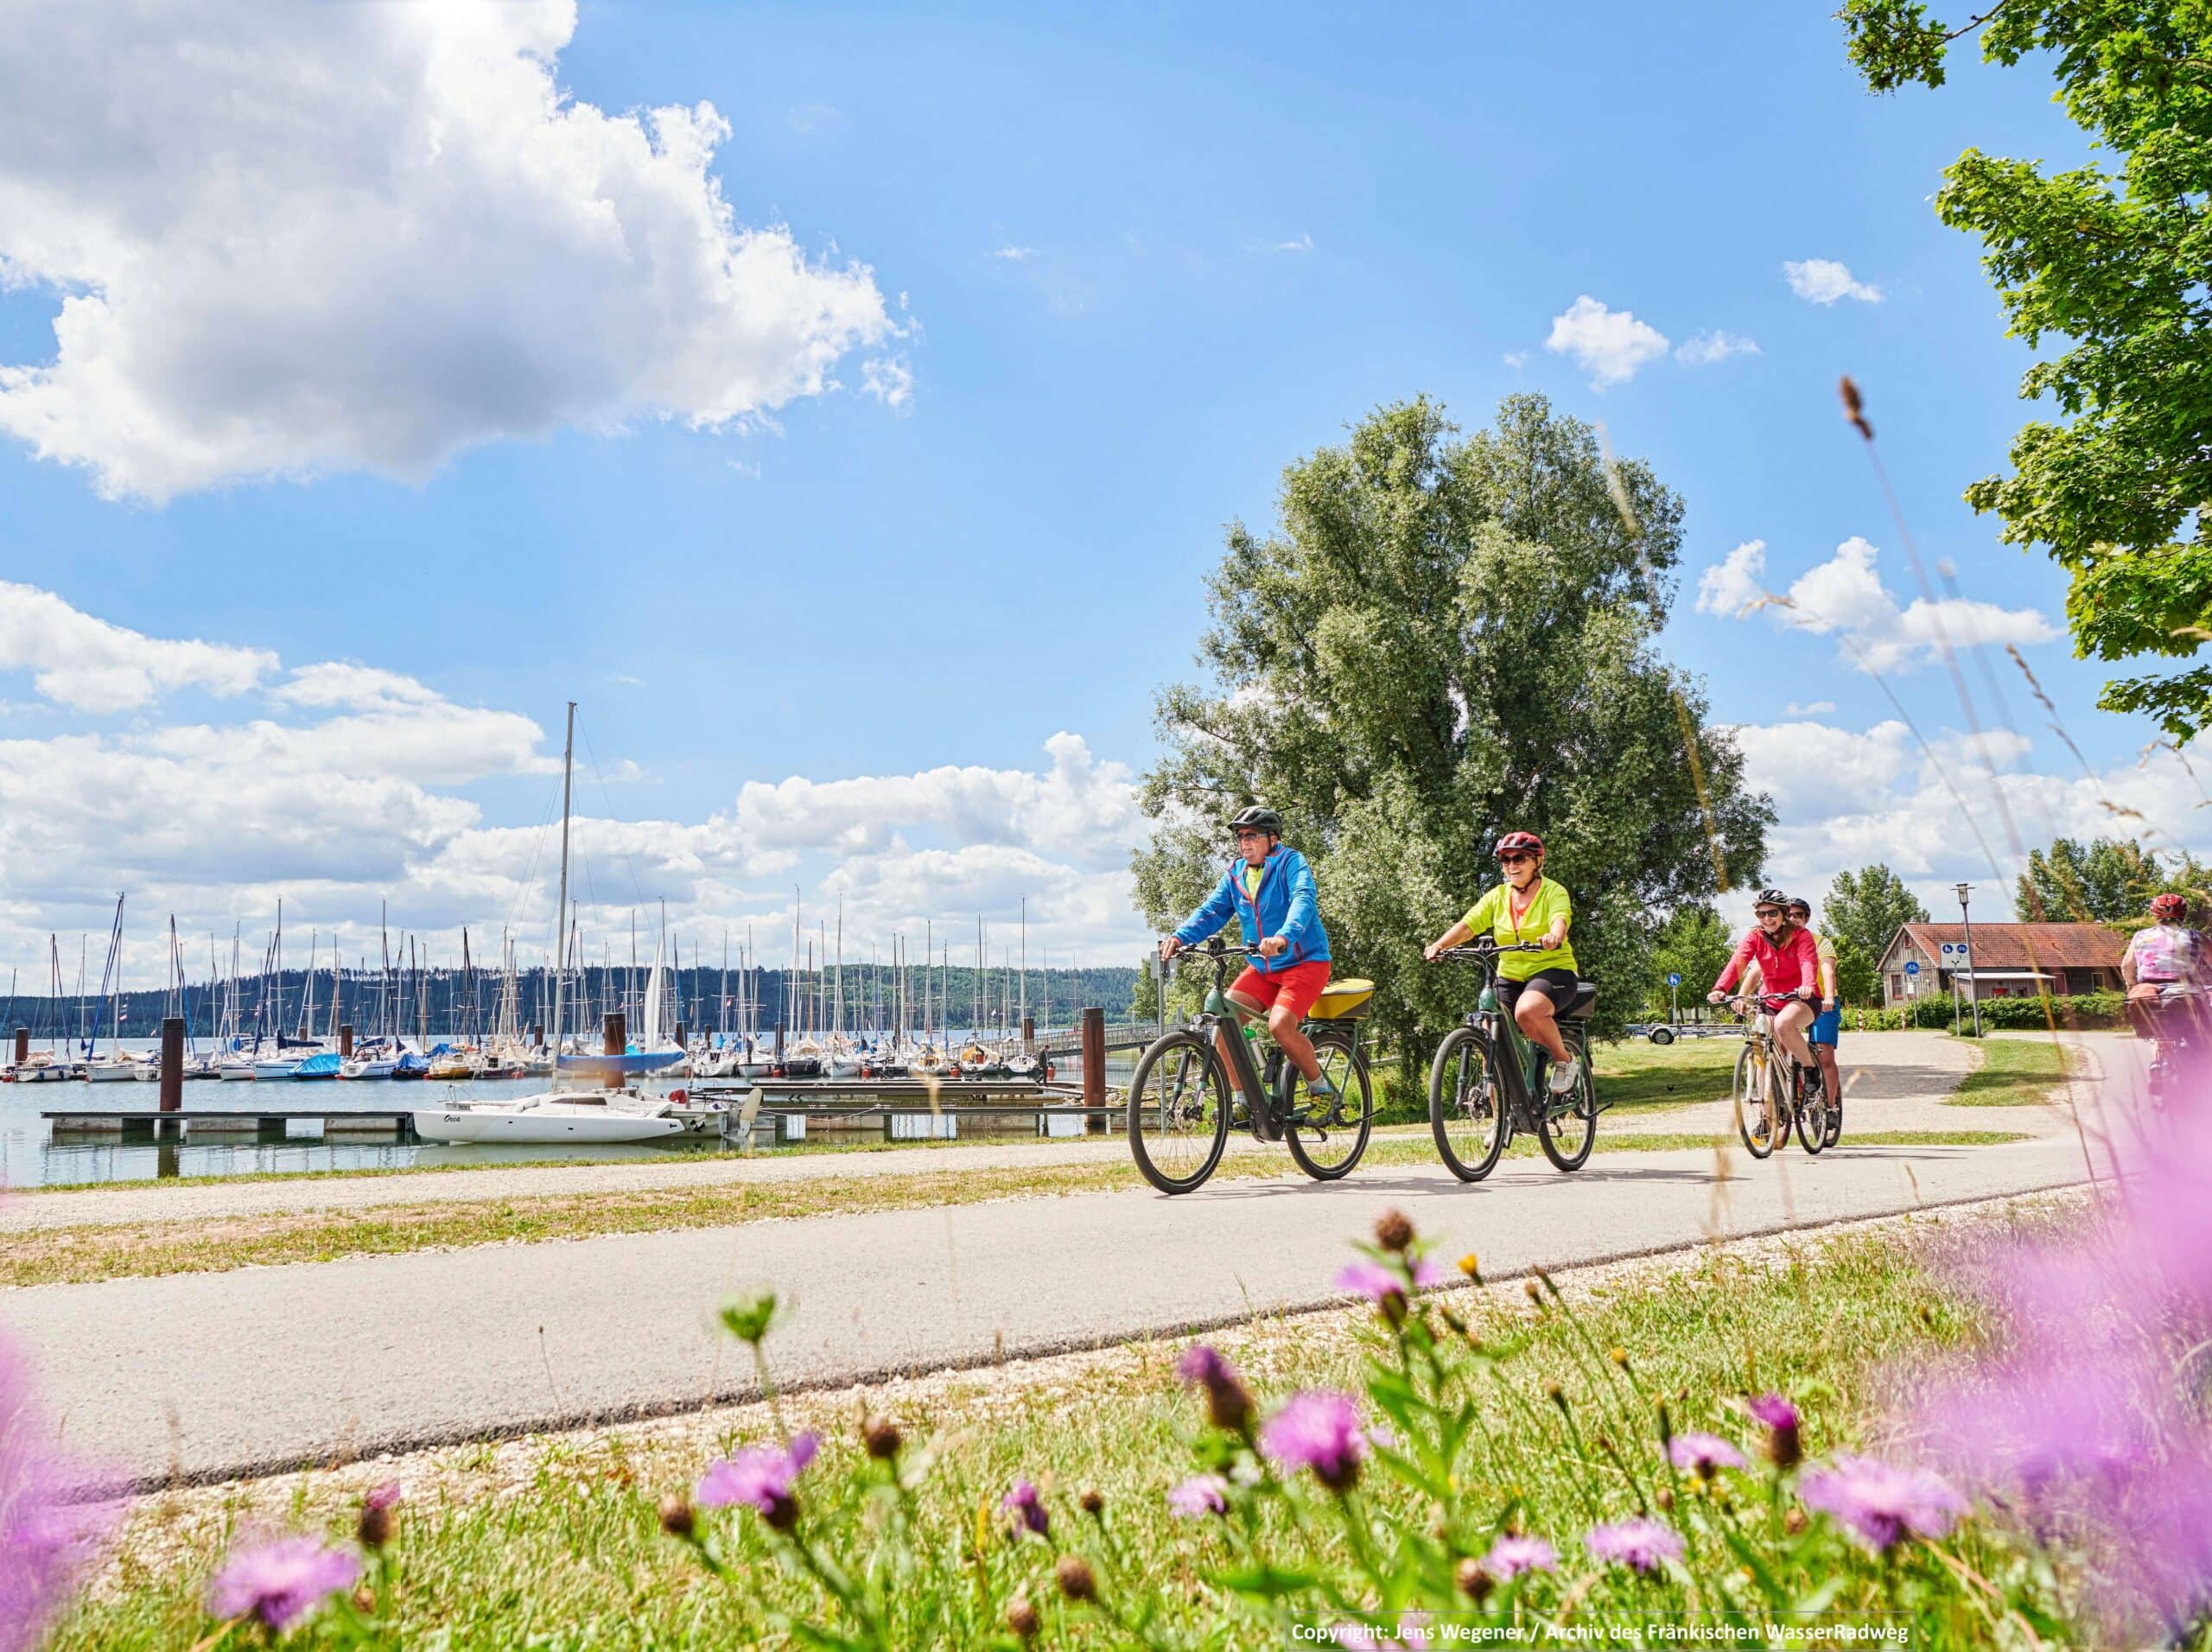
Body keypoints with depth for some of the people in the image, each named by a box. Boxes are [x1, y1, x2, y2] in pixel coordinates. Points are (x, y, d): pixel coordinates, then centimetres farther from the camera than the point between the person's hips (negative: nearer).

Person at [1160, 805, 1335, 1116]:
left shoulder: (1290, 862, -11)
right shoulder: (1235, 874, 5)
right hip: (1262, 969, 6)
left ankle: (1322, 1089, -3)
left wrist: (1283, 936, -49)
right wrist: (1179, 936, -24)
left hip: (1305, 962, -6)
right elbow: (1211, 911, -4)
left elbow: (1304, 899, -29)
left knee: (1279, 1025, -27)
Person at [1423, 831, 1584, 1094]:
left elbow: (1560, 921, -26)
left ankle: (1565, 1061, -8)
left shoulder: (1554, 892, -5)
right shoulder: (1497, 896, 5)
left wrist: (1554, 938, -50)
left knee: (1527, 1011, -35)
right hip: (1510, 976, 5)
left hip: (1553, 971, -4)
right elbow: (1467, 925, -7)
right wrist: (1439, 945, -26)